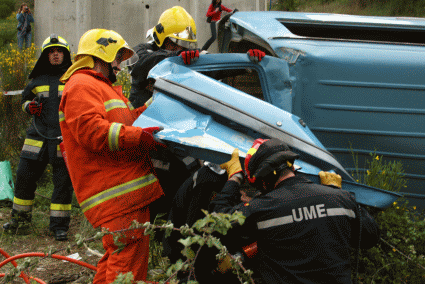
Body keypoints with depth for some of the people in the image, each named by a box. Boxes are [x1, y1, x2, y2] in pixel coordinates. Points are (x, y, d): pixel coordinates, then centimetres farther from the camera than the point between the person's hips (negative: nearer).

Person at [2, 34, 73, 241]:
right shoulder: (38, 80, 11)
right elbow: (25, 98, 24)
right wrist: (29, 106, 2)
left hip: (64, 140, -2)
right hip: (38, 137, 3)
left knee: (63, 182, -2)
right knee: (24, 176, 6)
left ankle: (59, 225, 8)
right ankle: (20, 218, 26)